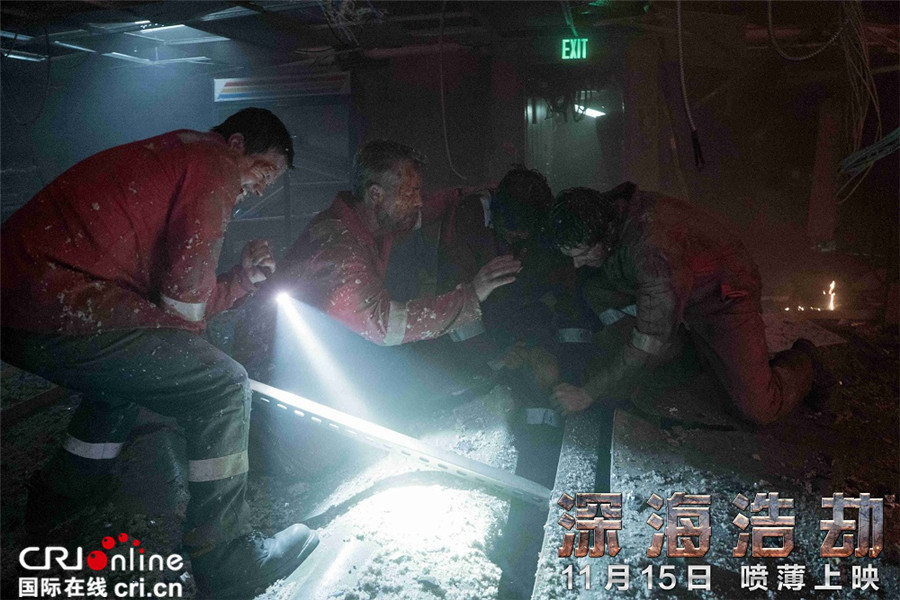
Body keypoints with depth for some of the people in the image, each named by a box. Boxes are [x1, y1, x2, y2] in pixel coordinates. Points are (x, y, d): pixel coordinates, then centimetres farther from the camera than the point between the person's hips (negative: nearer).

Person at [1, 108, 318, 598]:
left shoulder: (169, 156, 27)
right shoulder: (212, 164, -2)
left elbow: (178, 296, 24)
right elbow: (184, 295, -10)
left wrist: (243, 278, 16)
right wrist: (185, 353, 8)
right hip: (63, 312, -11)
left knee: (127, 369, 36)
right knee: (222, 384, -7)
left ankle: (57, 500, 46)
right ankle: (226, 560, 0)